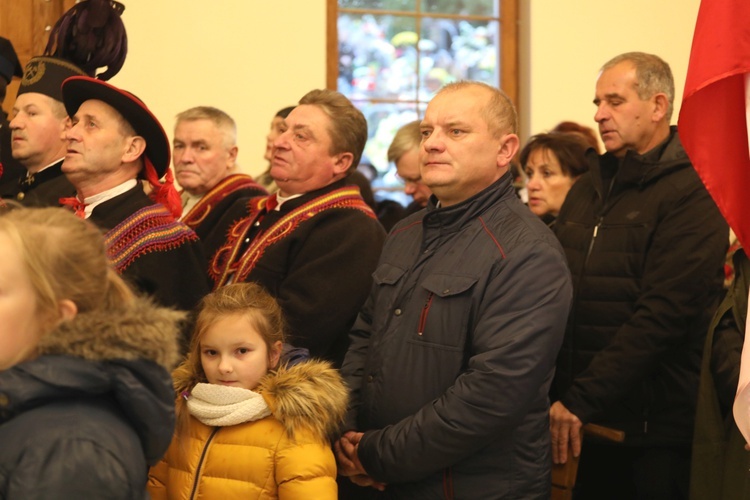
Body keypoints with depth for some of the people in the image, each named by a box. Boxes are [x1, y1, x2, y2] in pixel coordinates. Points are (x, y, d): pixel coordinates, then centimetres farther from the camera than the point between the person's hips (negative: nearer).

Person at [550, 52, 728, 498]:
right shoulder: (588, 189, 12)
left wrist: (580, 400, -21)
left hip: (654, 430, -6)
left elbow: (663, 315, -20)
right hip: (588, 426, 6)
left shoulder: (690, 192, -11)